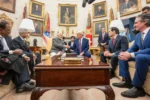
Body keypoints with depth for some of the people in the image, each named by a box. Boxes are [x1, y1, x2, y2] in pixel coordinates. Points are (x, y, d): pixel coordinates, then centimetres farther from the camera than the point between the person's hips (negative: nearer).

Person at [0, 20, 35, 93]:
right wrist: (12, 52, -25)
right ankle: (20, 85, -19)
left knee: (23, 60, -18)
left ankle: (24, 82, -23)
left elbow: (14, 48, 10)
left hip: (9, 57, 7)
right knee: (15, 61, -31)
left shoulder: (8, 37, 14)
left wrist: (23, 55, -6)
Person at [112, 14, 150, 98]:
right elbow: (134, 48, 12)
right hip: (140, 56, 9)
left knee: (140, 57, -39)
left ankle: (138, 87, -23)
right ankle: (127, 81, 2)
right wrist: (126, 53, -11)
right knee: (122, 56, 5)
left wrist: (131, 55, -31)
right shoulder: (138, 35, 9)